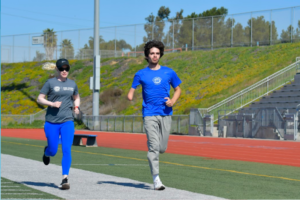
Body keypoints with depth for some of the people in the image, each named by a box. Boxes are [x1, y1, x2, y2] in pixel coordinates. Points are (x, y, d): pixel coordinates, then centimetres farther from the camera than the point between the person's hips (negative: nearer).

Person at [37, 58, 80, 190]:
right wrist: (52, 103, -16)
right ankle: (46, 152, 43)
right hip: (52, 122, -2)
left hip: (67, 121, 2)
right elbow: (39, 99, 0)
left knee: (67, 150, -11)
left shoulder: (72, 84, 11)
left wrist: (76, 107, 7)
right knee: (53, 151, 4)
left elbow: (76, 97, 28)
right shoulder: (50, 83, 0)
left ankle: (65, 179, -9)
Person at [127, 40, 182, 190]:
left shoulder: (169, 72, 8)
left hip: (166, 114, 2)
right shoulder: (141, 74, 5)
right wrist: (130, 95, -18)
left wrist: (173, 101, -4)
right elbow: (132, 90, 6)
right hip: (150, 114, -2)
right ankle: (156, 179, -7)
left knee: (162, 148, 3)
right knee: (153, 146, -11)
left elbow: (178, 89, 16)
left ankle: (152, 155, 38)